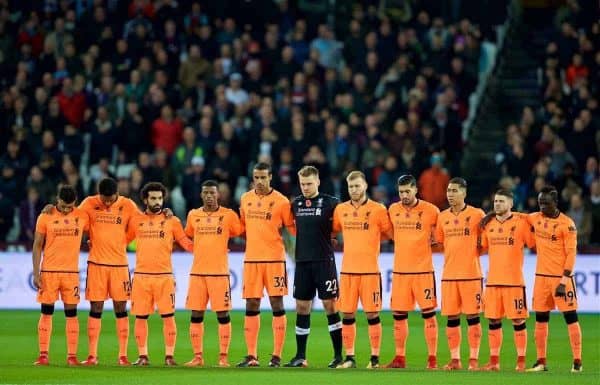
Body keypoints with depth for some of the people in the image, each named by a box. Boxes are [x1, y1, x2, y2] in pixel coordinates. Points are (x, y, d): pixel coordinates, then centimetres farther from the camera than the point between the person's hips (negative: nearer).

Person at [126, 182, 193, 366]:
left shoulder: (172, 221, 5)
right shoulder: (136, 221, 9)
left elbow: (186, 243, 4)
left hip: (164, 276, -1)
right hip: (141, 275, 1)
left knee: (168, 316, -4)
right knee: (140, 317, 3)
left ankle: (169, 356, 2)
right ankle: (143, 356, 12)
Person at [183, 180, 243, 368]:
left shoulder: (228, 215, 0)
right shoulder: (193, 215, 9)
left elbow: (240, 232, 8)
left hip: (219, 271, -3)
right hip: (197, 271, 3)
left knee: (222, 314, -3)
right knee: (196, 315, 3)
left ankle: (223, 357, 1)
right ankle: (197, 357, 8)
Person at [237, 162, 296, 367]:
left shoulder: (281, 201, -4)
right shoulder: (245, 199, 10)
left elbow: (293, 228, 1)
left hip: (274, 258, -4)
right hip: (251, 259, 4)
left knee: (276, 304, -4)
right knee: (251, 306, 5)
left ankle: (277, 356, -1)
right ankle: (251, 356, 9)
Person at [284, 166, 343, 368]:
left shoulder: (330, 203, -4)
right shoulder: (295, 204, 9)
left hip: (324, 261, -4)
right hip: (302, 261, 4)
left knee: (330, 305, -4)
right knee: (302, 307, 6)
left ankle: (338, 355, 2)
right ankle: (300, 356, 11)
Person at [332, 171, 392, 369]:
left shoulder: (378, 210, -2)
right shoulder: (341, 209, 9)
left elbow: (390, 232, 6)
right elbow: (333, 230, 21)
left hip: (370, 270, -4)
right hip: (347, 269, 4)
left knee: (372, 313, -2)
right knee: (347, 314, 4)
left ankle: (375, 358, 3)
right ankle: (349, 358, 11)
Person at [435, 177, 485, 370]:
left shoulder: (477, 215, -3)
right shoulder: (443, 217, 10)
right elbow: (438, 244, 20)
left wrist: (478, 249, -10)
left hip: (471, 274, -4)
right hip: (449, 274, 4)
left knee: (473, 316, -2)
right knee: (451, 317, 5)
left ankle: (474, 359, 3)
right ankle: (455, 359, 11)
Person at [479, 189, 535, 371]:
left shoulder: (521, 222, -3)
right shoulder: (488, 224, 10)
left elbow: (533, 244, 2)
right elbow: (482, 247, 19)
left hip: (514, 281, -4)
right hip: (493, 280, 4)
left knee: (518, 320, -1)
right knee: (493, 320, 6)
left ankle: (521, 361, 5)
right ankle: (494, 361, 12)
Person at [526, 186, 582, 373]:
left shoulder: (567, 224, -11)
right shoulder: (536, 218, 7)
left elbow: (571, 254, -12)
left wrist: (564, 282, -16)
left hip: (561, 277, -6)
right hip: (541, 276, 6)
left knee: (570, 317, -6)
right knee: (540, 318, 7)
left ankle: (577, 362, -5)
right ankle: (541, 362, 13)